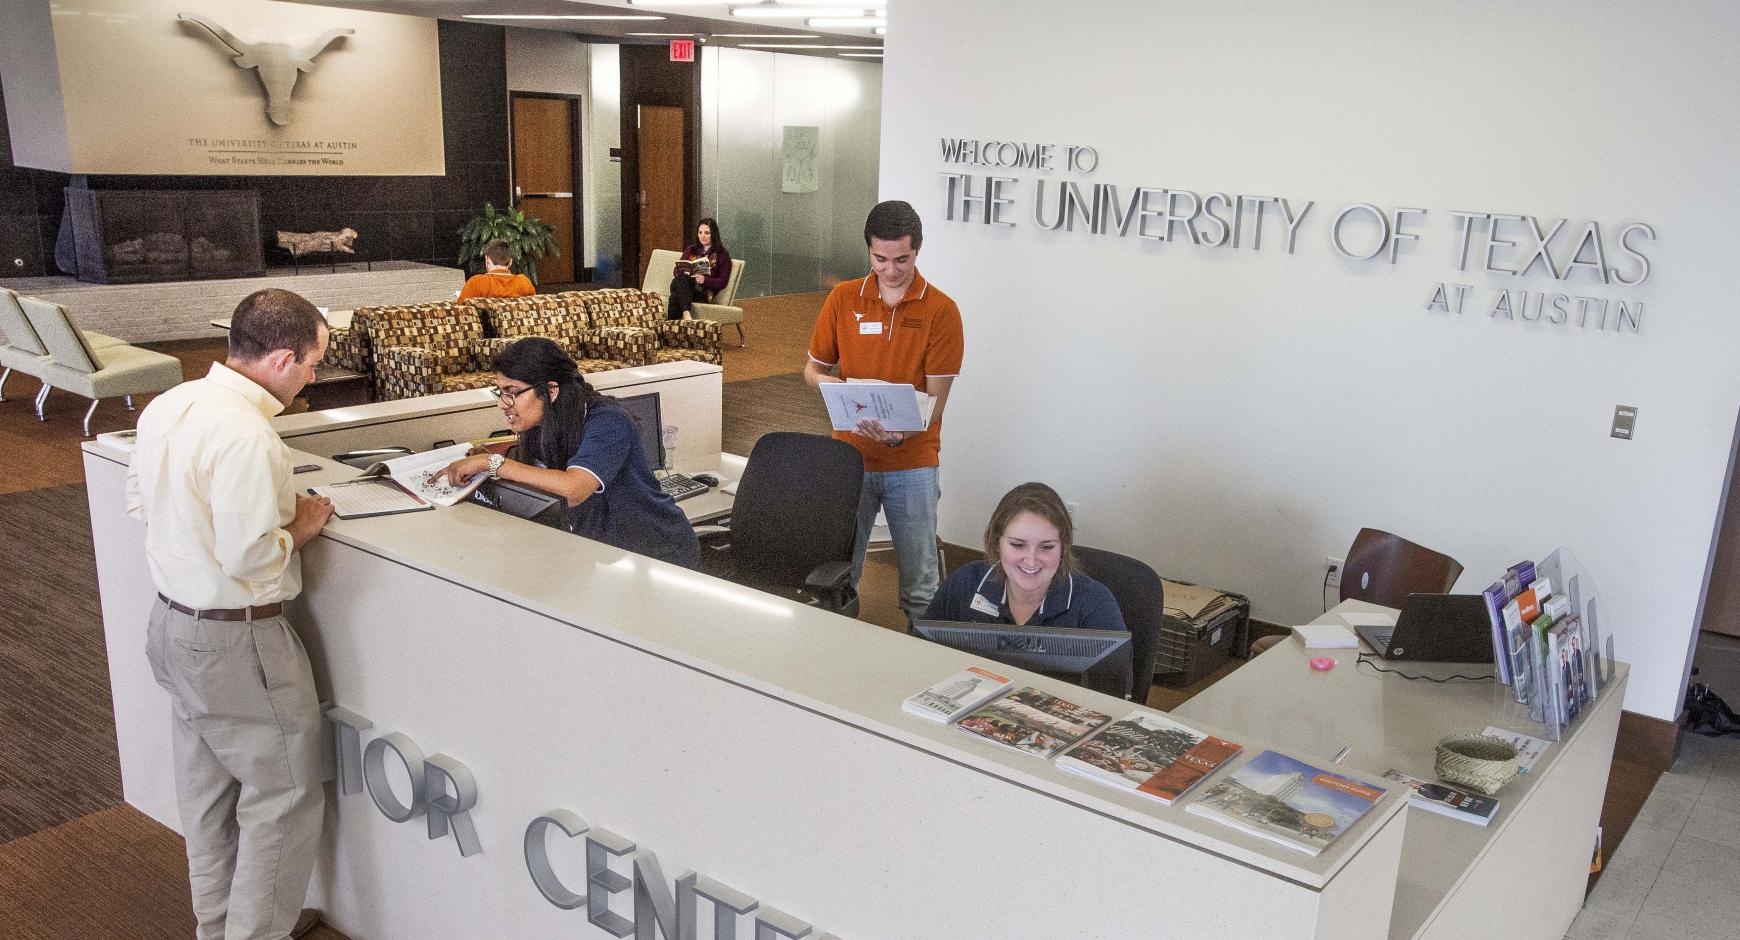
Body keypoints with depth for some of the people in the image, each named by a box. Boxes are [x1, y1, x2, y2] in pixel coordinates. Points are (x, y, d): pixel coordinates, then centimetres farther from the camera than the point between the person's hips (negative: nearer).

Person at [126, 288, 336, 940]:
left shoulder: (168, 405, 0)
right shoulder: (245, 435, -27)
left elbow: (139, 502, 12)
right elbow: (250, 556, -29)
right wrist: (300, 527, -9)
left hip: (175, 626, 9)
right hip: (238, 642, -9)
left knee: (208, 789, 23)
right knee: (284, 798, 8)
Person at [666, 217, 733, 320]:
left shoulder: (722, 255, 13)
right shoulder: (690, 250, 28)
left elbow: (723, 282, 3)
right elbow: (678, 269, 19)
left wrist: (705, 280, -16)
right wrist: (683, 273, -7)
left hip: (703, 293, -3)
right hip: (683, 286, 3)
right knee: (681, 278, -36)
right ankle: (686, 314, -55)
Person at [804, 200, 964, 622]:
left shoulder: (941, 310, -7)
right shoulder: (843, 299, 1)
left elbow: (935, 399, -8)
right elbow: (813, 369, 9)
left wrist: (901, 433, -27)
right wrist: (831, 383, -14)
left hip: (913, 463, -2)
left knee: (919, 578, 5)